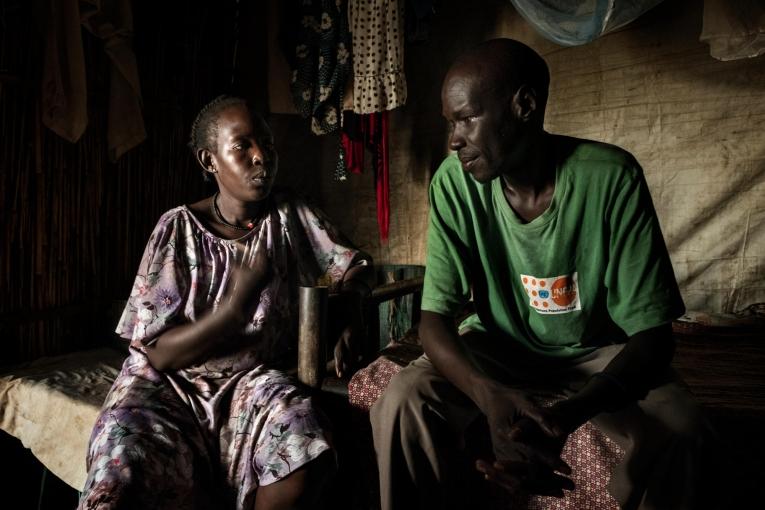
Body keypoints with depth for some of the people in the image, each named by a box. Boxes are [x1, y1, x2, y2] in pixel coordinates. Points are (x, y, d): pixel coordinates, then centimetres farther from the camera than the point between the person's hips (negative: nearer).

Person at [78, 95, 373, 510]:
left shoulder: (290, 216, -2)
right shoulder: (179, 229, -9)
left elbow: (355, 267, 9)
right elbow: (158, 353, -11)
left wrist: (348, 324, -11)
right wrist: (235, 309, -27)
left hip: (255, 376, 2)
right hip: (172, 381, -1)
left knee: (307, 456, -27)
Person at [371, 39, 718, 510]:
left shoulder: (610, 178, -23)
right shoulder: (455, 182, -18)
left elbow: (652, 331, -21)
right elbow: (435, 317, -18)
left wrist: (569, 414, -40)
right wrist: (489, 393, -40)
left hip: (595, 350, 0)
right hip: (498, 345, 1)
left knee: (680, 431, -28)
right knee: (403, 404, -24)